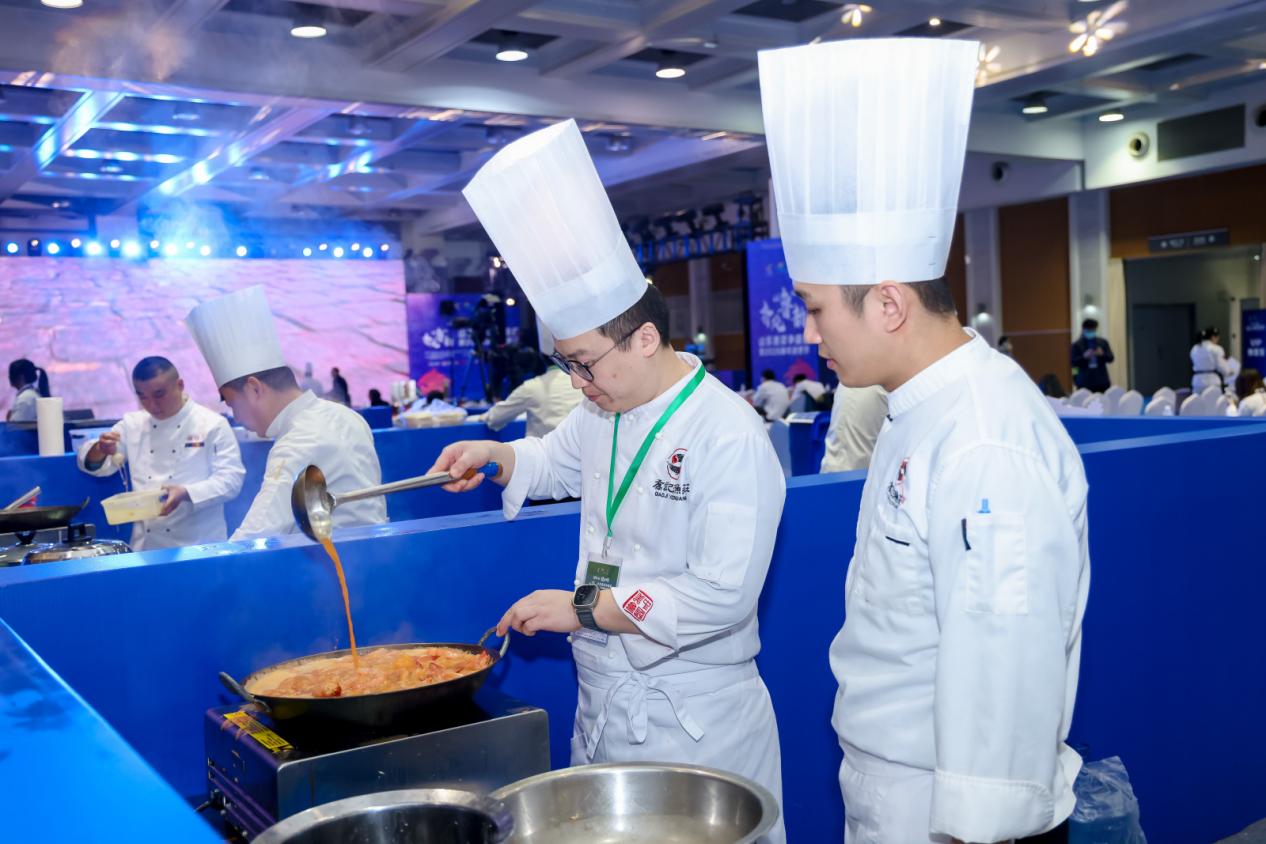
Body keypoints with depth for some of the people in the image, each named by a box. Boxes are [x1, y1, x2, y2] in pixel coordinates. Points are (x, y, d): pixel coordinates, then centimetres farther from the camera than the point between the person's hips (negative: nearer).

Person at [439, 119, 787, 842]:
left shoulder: (730, 435, -21)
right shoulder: (607, 413, 5)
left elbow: (724, 594, -25)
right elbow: (556, 459, 28)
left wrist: (584, 609, -21)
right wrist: (493, 455, 7)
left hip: (693, 722, -7)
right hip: (603, 708, 8)